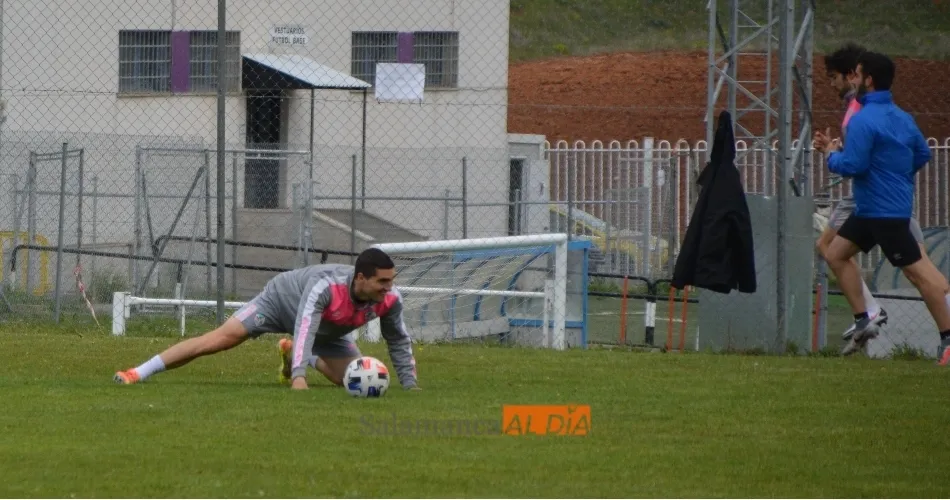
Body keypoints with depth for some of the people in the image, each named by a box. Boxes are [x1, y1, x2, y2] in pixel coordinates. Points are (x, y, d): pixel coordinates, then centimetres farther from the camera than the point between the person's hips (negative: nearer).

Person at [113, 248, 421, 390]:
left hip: (328, 330, 6)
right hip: (283, 299, -6)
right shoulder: (326, 287, -44)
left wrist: (410, 384, -15)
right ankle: (138, 374, -13)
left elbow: (399, 341, -10)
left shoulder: (389, 300, -27)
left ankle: (292, 355, 23)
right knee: (221, 338, -17)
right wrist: (298, 377, -61)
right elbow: (304, 329, -52)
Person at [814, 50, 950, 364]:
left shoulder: (863, 121, -19)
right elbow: (923, 154, 17)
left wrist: (831, 153, -4)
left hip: (884, 211, -10)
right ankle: (863, 322, 13)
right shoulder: (901, 118, 10)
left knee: (917, 271, -6)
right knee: (836, 253, 14)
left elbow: (852, 166, -22)